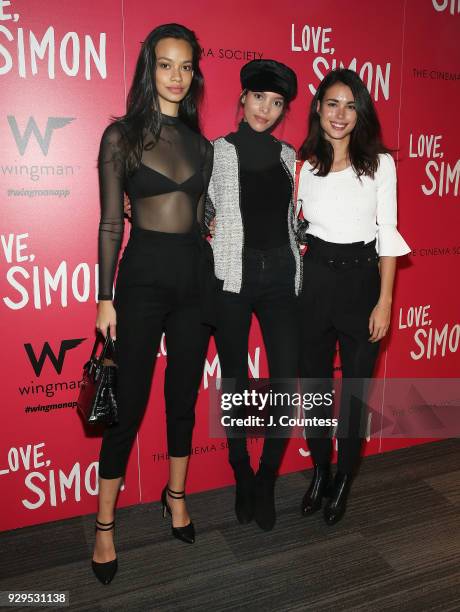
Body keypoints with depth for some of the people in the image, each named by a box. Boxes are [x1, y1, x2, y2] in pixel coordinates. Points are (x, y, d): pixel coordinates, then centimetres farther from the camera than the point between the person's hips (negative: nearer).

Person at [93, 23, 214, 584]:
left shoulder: (200, 139, 10)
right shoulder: (122, 135, -2)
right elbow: (110, 224, -3)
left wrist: (216, 281, 11)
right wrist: (105, 297, -6)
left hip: (196, 273, 4)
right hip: (143, 274, -4)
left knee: (184, 396, 13)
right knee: (130, 404, 1)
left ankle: (176, 495, 34)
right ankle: (104, 525, 19)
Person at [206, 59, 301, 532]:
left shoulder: (288, 156, 12)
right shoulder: (218, 152, 2)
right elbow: (199, 215, 1)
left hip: (280, 276, 3)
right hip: (232, 276, -2)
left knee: (287, 381, -3)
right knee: (234, 381, 7)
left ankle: (267, 481, 19)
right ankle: (242, 478, 27)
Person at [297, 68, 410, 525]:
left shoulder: (379, 163, -1)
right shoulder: (304, 163, 6)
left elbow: (387, 234, -2)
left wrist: (385, 301, -7)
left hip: (360, 279, -2)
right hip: (314, 279, 2)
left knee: (355, 387, 6)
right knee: (313, 381, 11)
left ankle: (342, 481, 29)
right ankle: (319, 473, 33)